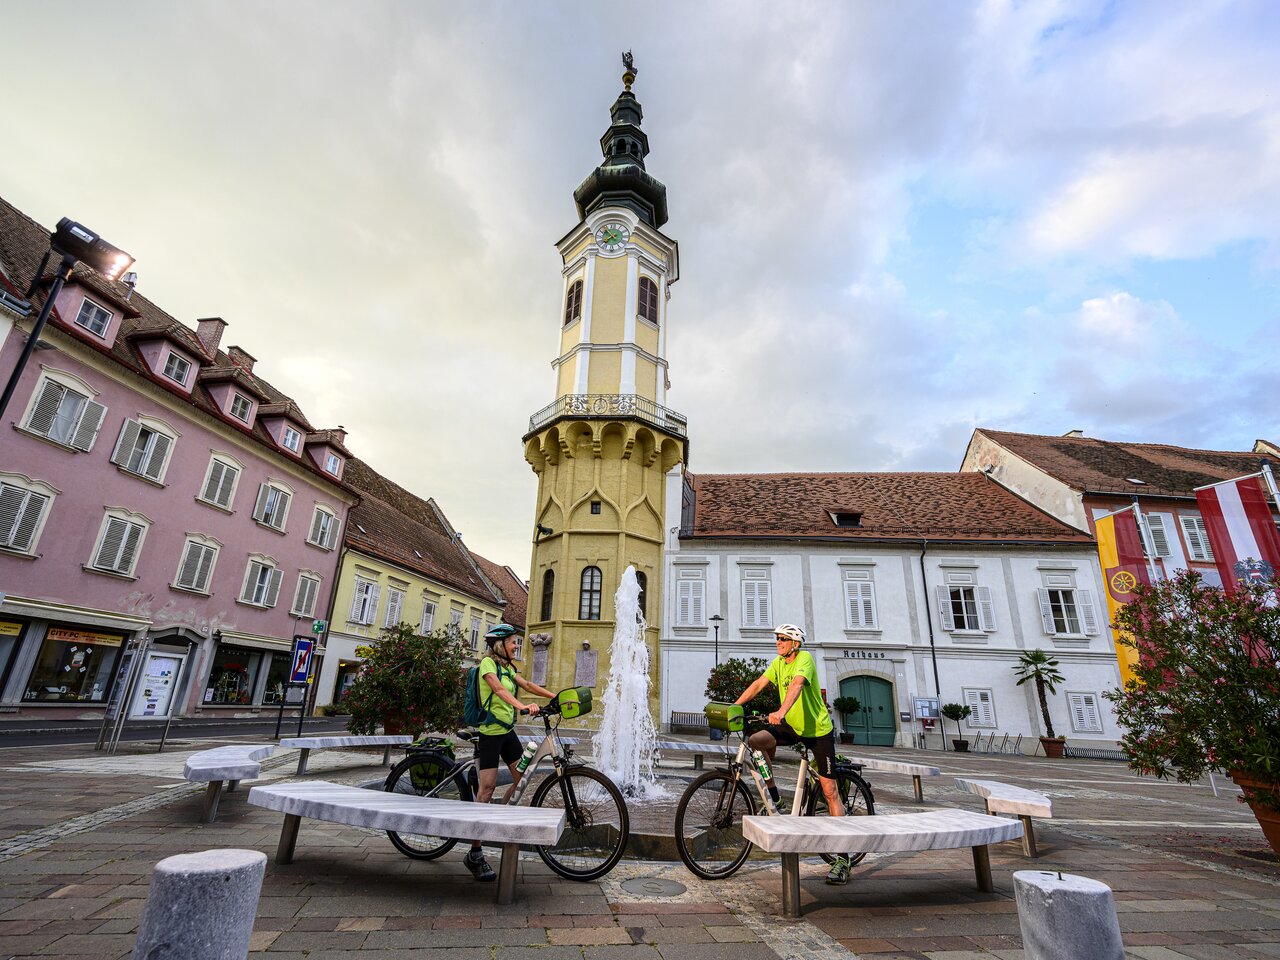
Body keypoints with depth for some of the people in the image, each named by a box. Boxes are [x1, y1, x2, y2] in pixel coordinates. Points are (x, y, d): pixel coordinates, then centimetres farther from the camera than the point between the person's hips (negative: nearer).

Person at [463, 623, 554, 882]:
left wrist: (557, 697, -1)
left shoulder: (508, 667, 15)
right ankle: (475, 854, -2)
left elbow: (527, 684, 10)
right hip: (490, 731, -8)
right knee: (488, 787, -9)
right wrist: (522, 706, -43)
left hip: (507, 731, 9)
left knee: (522, 778, 5)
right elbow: (499, 689, -27)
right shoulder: (488, 662, -11)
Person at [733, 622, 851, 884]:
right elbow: (758, 684, -2)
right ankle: (774, 796, 2)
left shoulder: (804, 658, -19)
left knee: (829, 790, -5)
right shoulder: (778, 662, 2)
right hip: (792, 726, 6)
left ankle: (842, 859, 3)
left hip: (818, 730, -6)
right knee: (755, 740, -16)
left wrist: (781, 711, -52)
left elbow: (797, 684, -36)